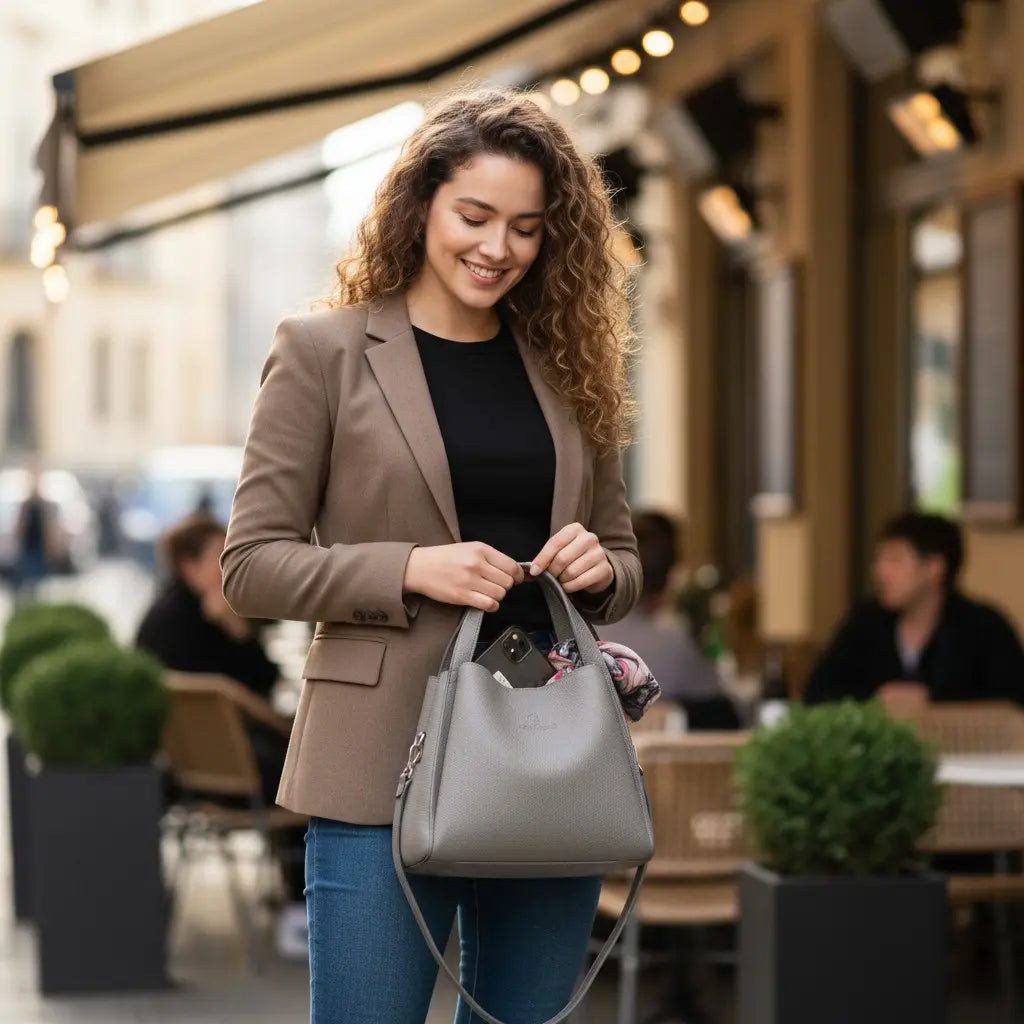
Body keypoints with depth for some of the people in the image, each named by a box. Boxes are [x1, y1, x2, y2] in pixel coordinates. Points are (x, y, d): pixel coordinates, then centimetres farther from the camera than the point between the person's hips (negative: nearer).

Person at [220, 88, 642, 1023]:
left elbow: (625, 560, 19)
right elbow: (252, 563, -2)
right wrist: (411, 569, -16)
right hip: (385, 770, -4)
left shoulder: (568, 369, 13)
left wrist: (598, 569, -5)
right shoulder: (324, 351, 1)